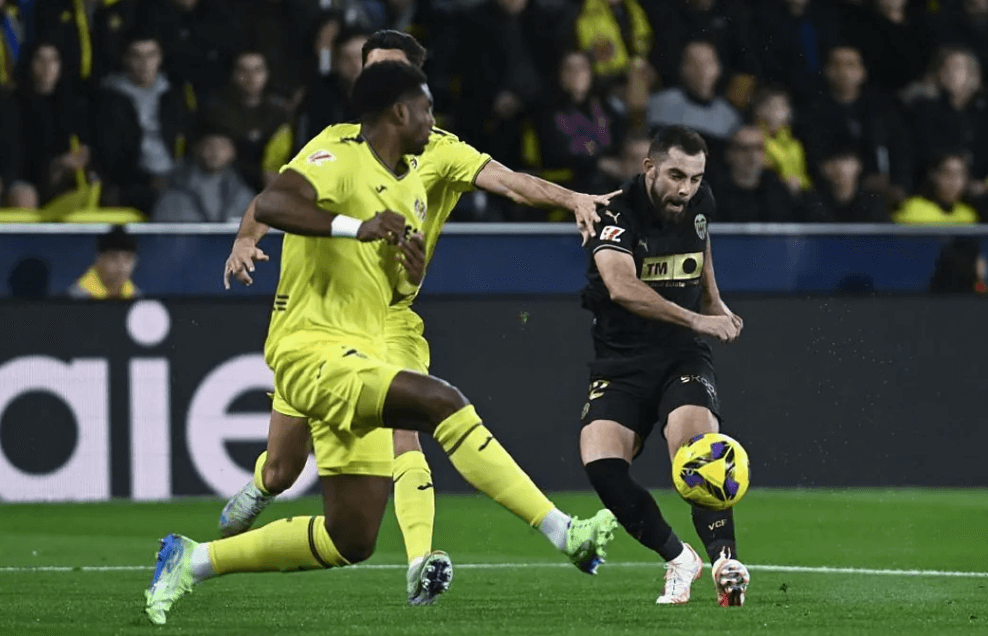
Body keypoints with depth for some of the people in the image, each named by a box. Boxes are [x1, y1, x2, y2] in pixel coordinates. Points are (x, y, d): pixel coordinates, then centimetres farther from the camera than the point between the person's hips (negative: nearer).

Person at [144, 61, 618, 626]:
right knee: (442, 401, -28)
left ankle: (194, 560, 19)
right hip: (313, 347, -9)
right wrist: (355, 227, -38)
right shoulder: (338, 156, -9)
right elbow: (270, 204, -27)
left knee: (350, 542, 5)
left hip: (360, 357, 9)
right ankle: (563, 532, -28)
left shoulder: (412, 186, 17)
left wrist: (411, 272, 0)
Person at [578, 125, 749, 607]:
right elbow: (622, 287, -36)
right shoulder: (617, 214, -17)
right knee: (600, 463, -22)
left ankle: (725, 562, -34)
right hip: (621, 362, -2)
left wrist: (716, 304, 10)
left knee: (697, 451, -27)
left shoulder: (698, 205, 2)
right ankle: (678, 559, -5)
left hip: (683, 356, 2)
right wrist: (696, 319, -43)